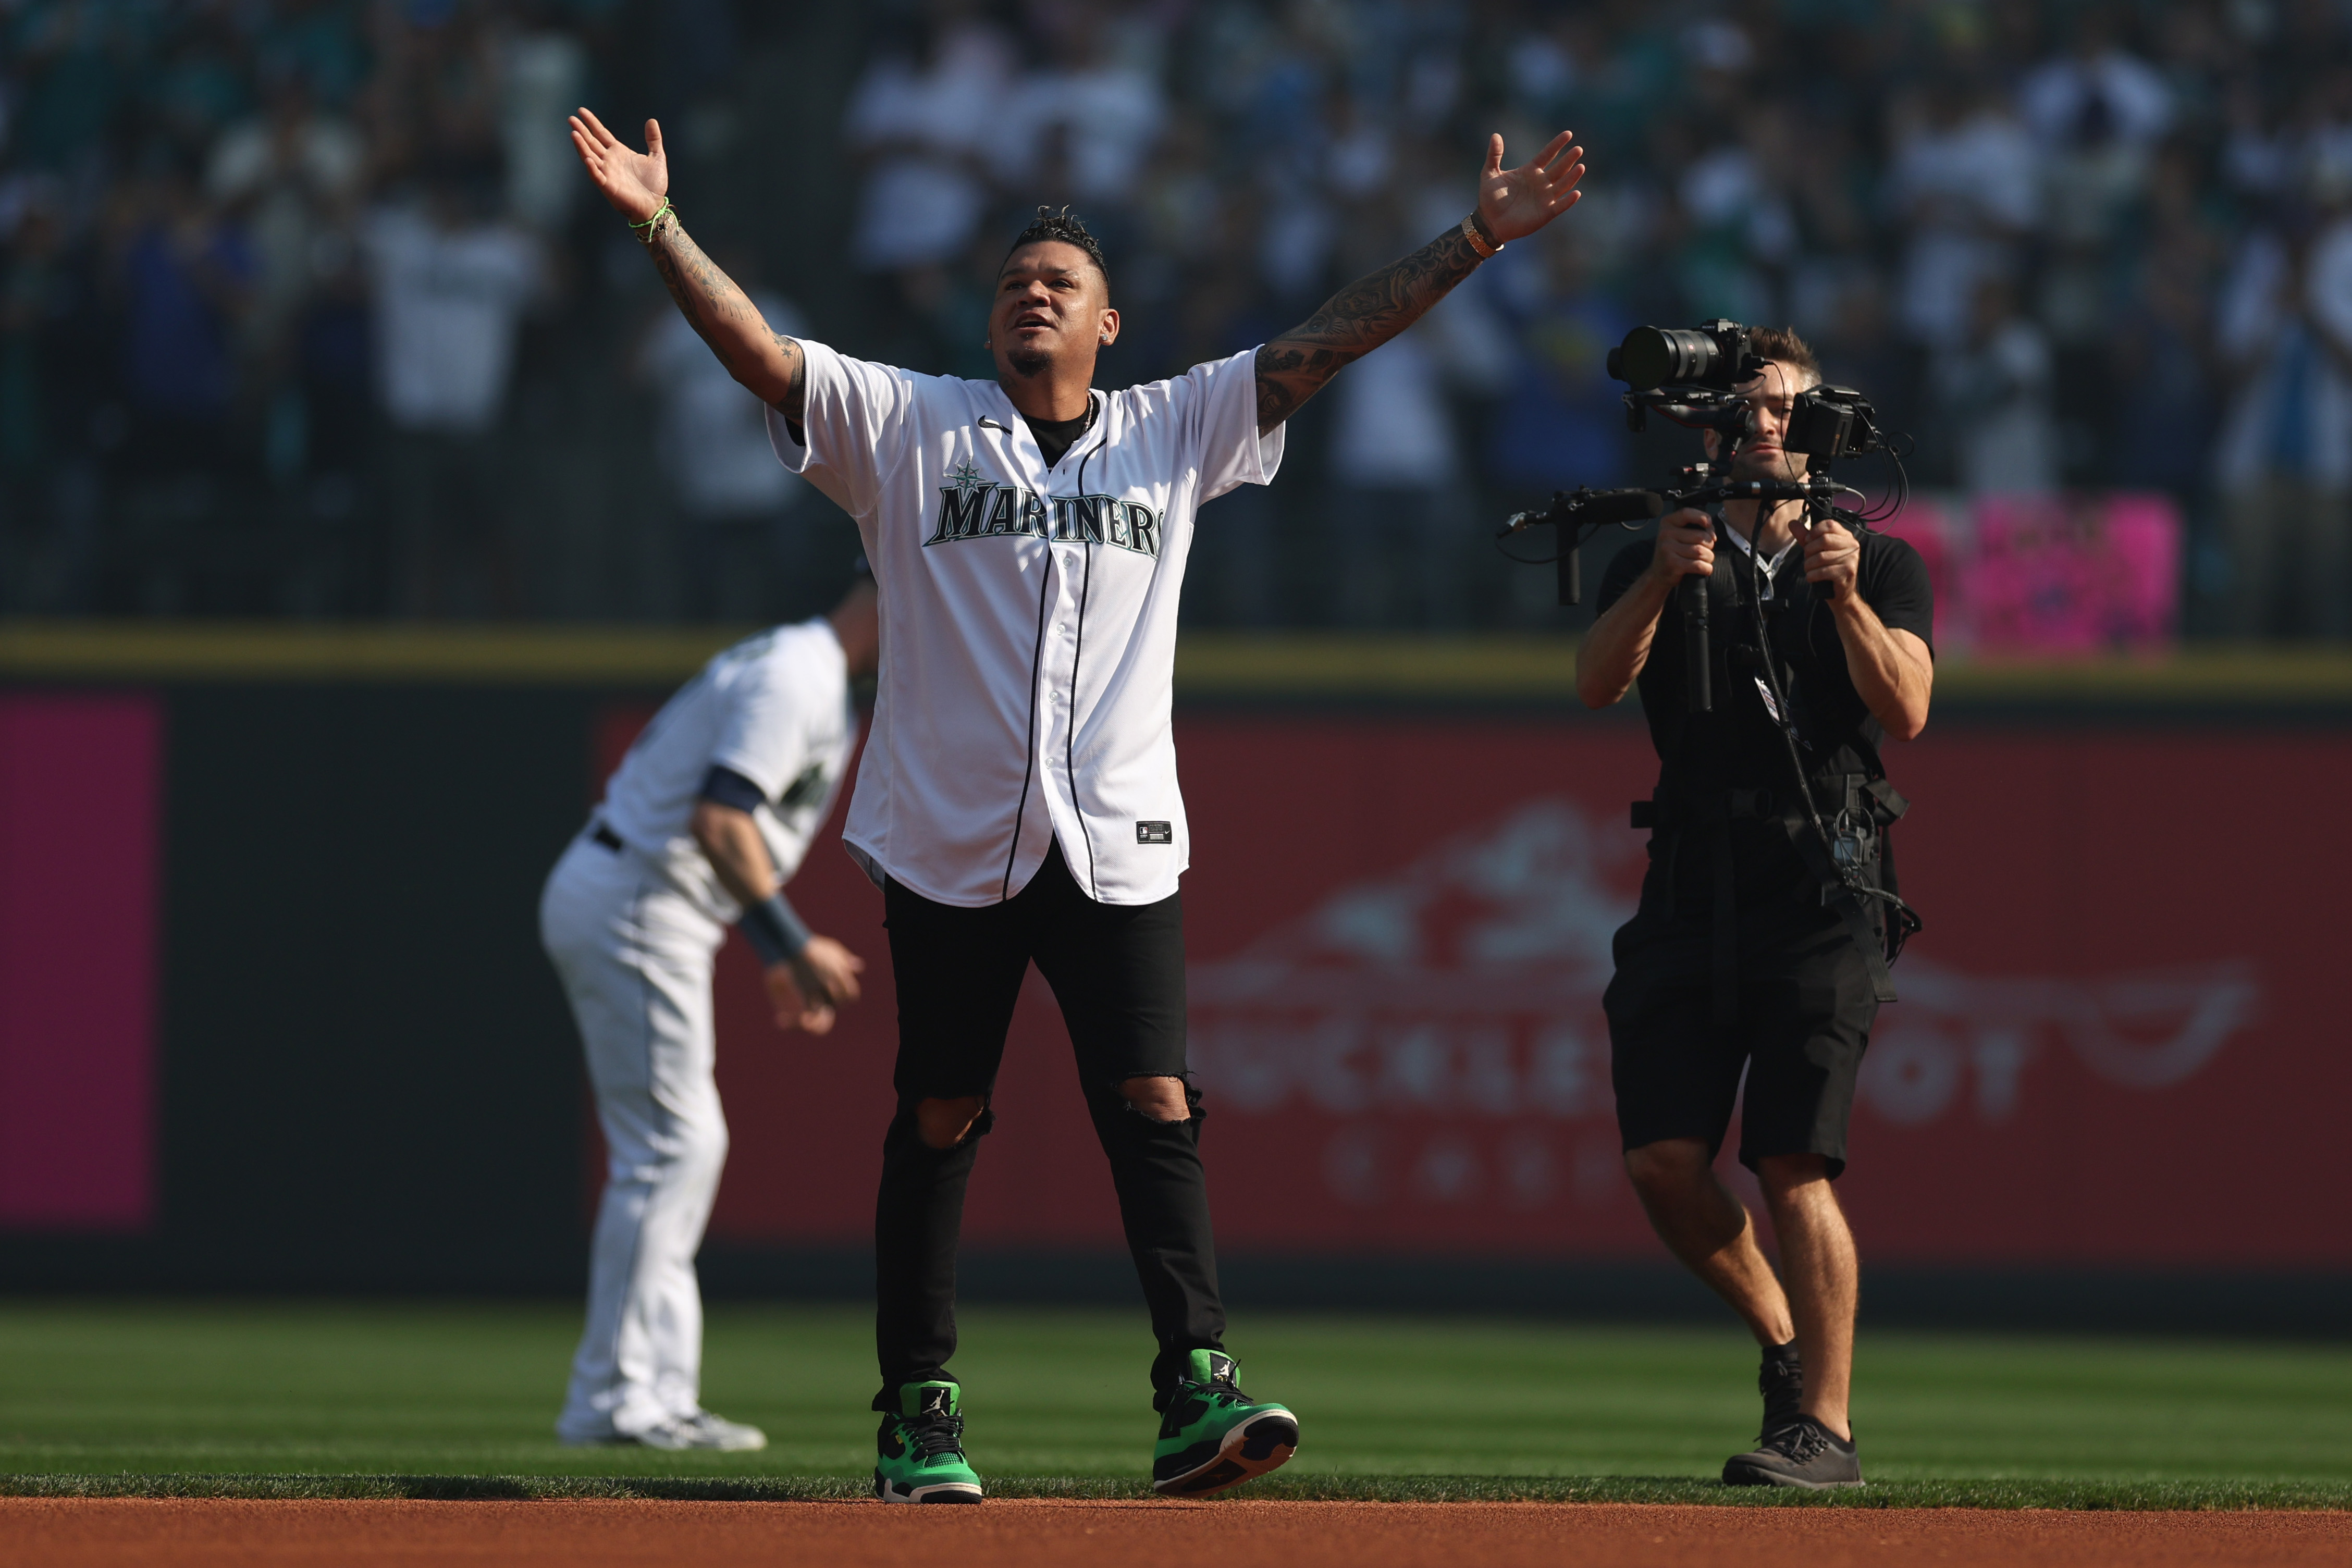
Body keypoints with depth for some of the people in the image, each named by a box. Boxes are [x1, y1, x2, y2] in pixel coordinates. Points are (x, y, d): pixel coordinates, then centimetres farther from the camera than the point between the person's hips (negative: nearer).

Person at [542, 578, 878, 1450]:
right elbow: (719, 820, -27)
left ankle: (659, 1395, 14)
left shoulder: (803, 674, 18)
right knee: (669, 1146, -9)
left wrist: (777, 958, 19)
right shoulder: (796, 680, -16)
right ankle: (614, 1396, -9)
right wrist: (791, 945, -26)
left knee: (682, 1145, 12)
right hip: (634, 910, -11)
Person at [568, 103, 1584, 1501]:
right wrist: (661, 226, -16)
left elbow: (1329, 344, 9)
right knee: (938, 1124, 3)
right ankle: (918, 1414, 8)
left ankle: (1197, 1393, -18)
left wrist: (1478, 240, 1)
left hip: (1118, 845, 1)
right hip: (950, 843, -1)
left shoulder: (1173, 432, 13)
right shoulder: (909, 427, 7)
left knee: (1156, 1108, -10)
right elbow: (758, 351, -2)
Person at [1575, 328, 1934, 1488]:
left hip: (1822, 901, -3)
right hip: (1690, 900, 3)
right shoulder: (1656, 562, 13)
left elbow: (1905, 710, -6)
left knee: (1793, 1166, -14)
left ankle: (1823, 1426, -14)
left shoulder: (1880, 567, 10)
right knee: (1662, 1160, -7)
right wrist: (1663, 578, -23)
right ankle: (1782, 1340, 17)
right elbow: (1598, 683, -6)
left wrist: (1844, 597, -22)